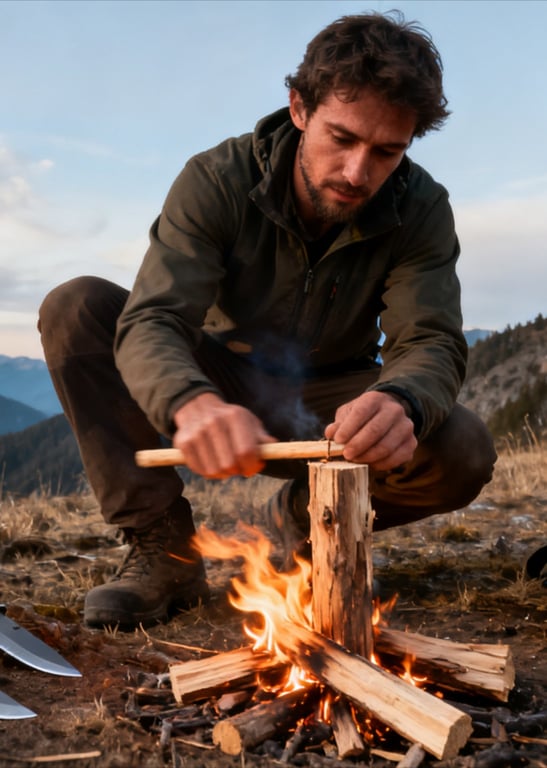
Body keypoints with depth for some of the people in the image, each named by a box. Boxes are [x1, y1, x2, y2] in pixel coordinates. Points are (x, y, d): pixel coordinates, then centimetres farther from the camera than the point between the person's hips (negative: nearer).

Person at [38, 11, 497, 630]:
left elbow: (432, 342, -22)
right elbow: (150, 323, -31)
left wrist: (399, 402, -49)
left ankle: (300, 517, 2)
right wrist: (192, 403, -56)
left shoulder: (421, 211, -14)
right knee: (75, 307, -23)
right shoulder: (217, 181, -20)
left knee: (463, 452, -29)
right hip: (221, 391, 0)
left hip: (327, 407, 1)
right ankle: (163, 550, -18)